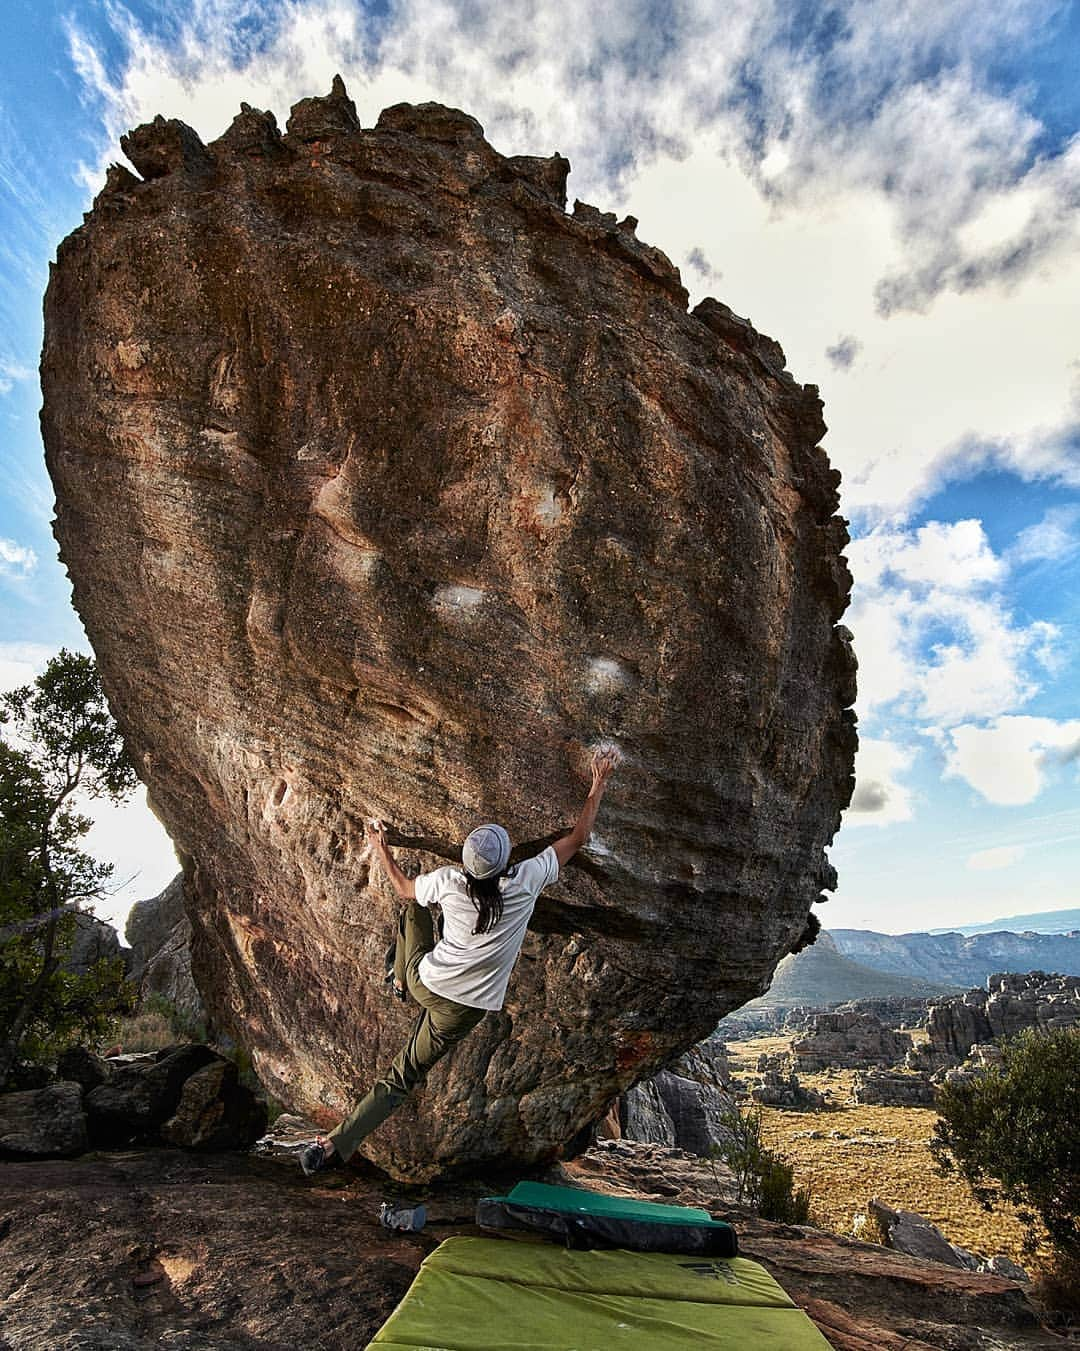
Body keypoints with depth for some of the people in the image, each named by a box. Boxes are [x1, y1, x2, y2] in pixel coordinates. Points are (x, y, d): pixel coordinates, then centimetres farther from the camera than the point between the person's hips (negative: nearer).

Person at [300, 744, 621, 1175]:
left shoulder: (447, 881, -19)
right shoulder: (526, 881, -22)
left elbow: (405, 890, 4)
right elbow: (579, 836, -12)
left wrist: (382, 853, 18)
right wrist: (599, 782, -5)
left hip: (426, 980, 1)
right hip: (462, 1008, -1)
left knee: (412, 908, 26)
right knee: (403, 1077, 16)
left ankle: (401, 982, 48)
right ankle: (335, 1147, 13)